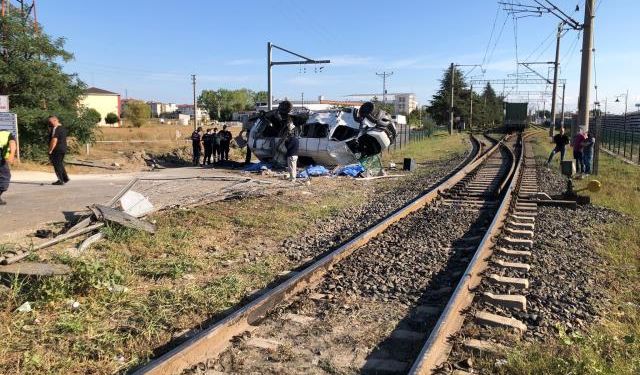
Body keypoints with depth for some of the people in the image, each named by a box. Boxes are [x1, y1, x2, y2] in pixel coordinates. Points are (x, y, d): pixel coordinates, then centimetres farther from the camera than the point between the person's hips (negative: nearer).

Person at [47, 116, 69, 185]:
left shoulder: (55, 128, -15)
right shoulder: (63, 128, 15)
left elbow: (54, 140, -22)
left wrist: (50, 150, -17)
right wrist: (50, 130, 11)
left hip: (57, 150, -9)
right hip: (63, 149, 9)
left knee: (57, 165, -2)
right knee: (60, 164, 19)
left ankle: (60, 180, 0)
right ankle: (65, 178, 22)